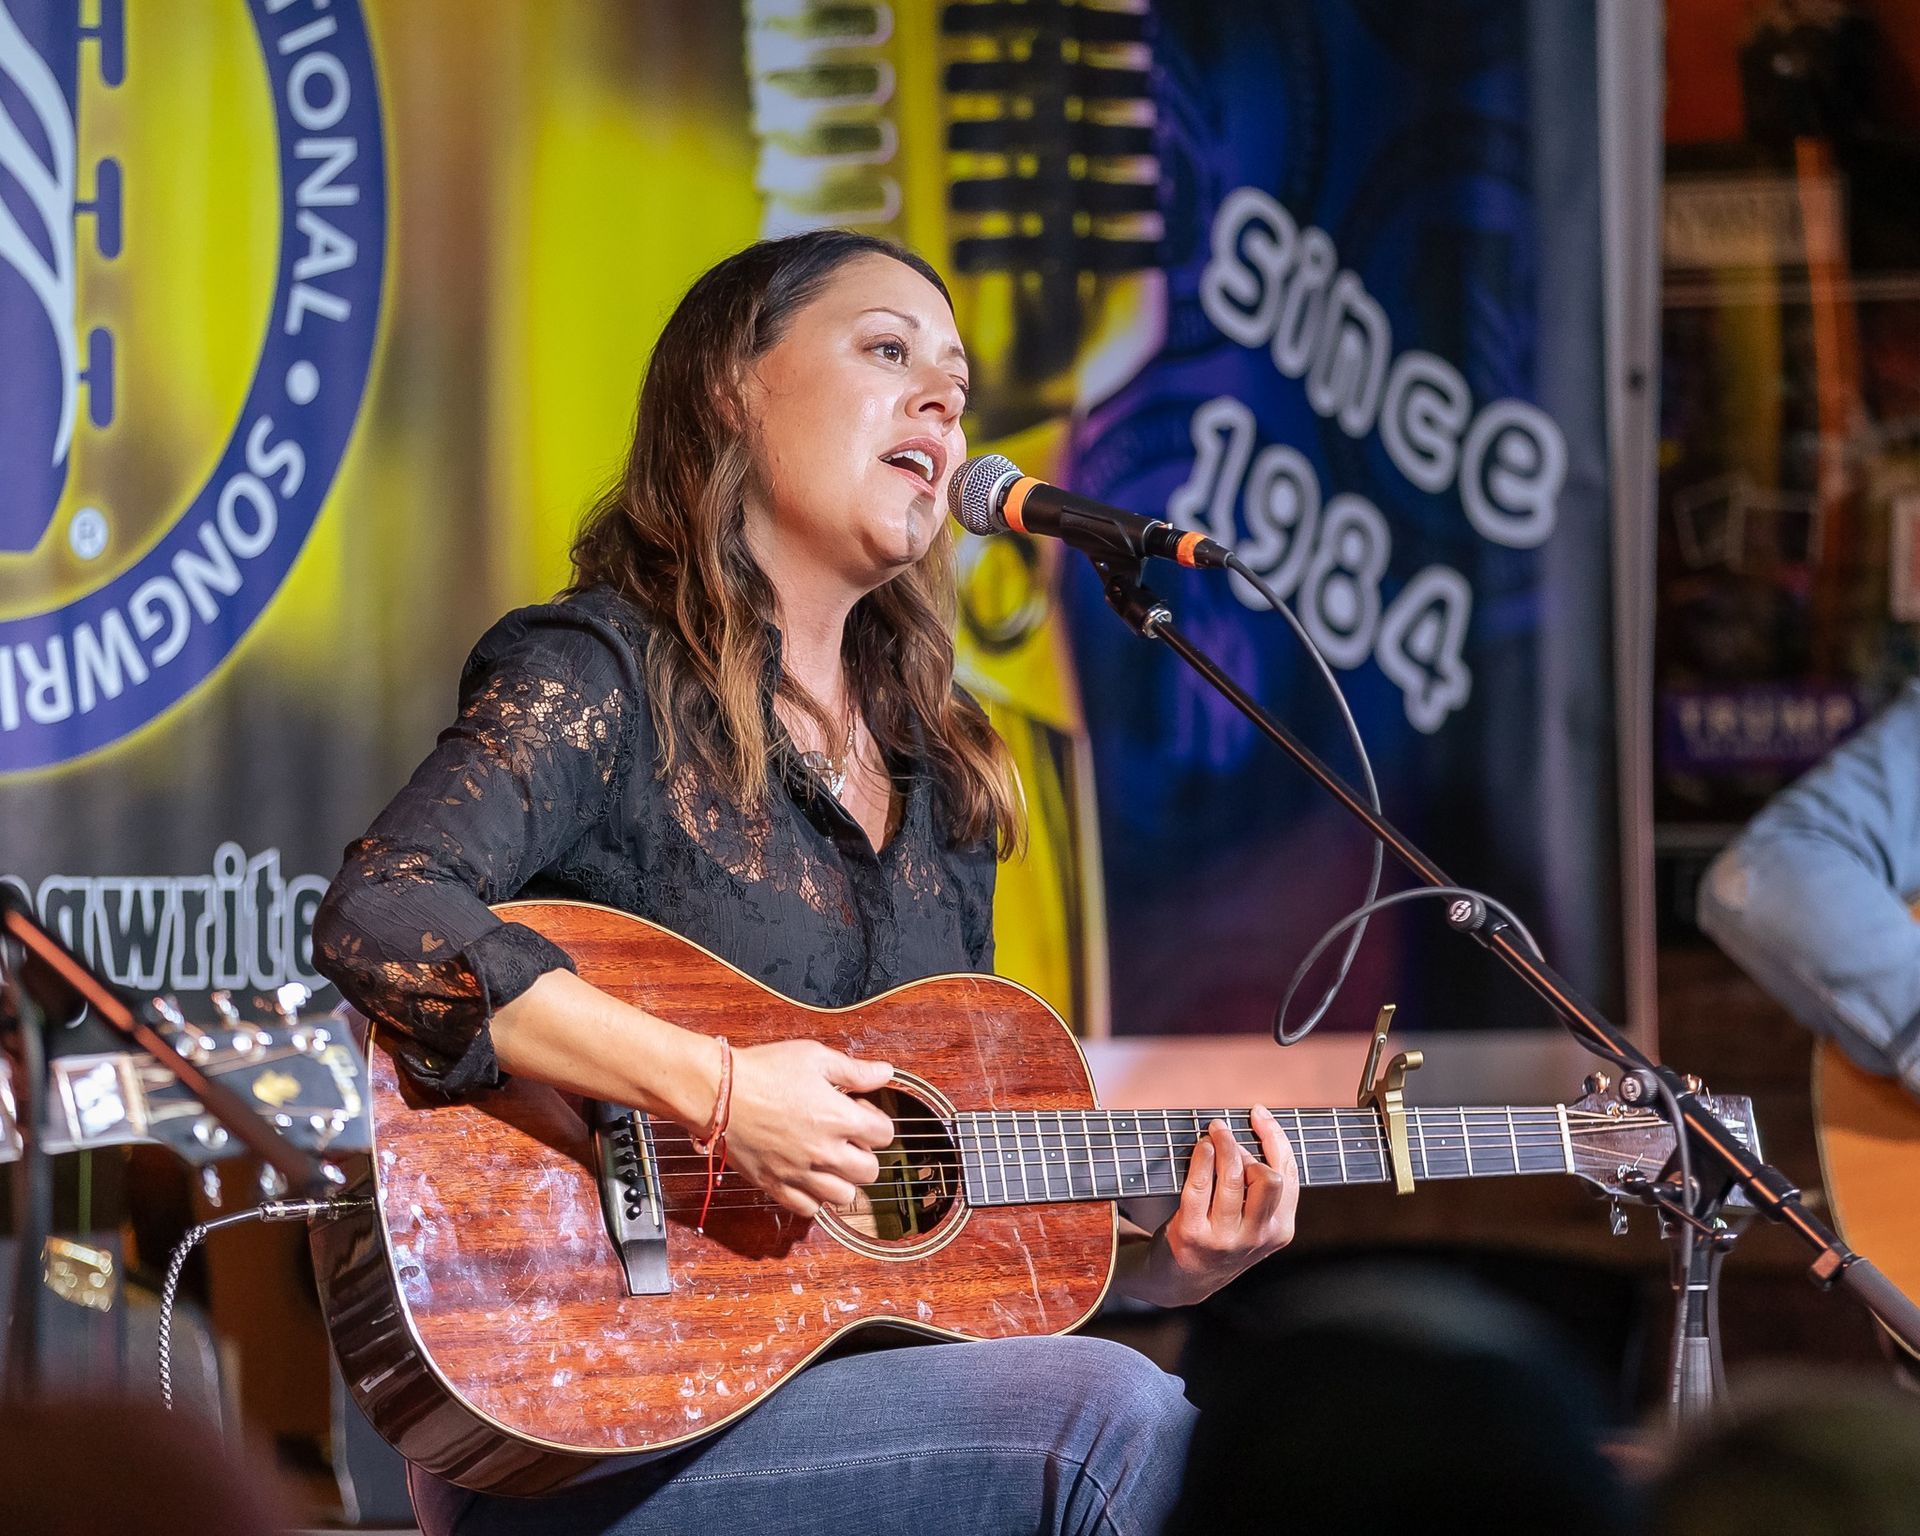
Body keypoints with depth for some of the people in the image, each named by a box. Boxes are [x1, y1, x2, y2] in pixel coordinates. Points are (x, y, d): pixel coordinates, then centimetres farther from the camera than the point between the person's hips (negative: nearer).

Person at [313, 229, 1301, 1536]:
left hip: (854, 1378, 7)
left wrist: (1159, 1263, 3)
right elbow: (378, 921, -22)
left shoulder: (940, 776, 18)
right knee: (1117, 1419, -26)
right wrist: (713, 1086, -26)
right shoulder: (601, 673, -4)